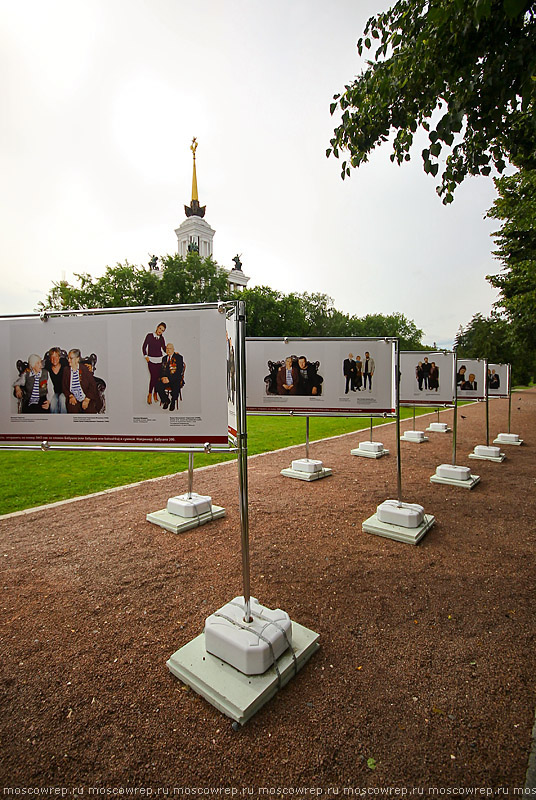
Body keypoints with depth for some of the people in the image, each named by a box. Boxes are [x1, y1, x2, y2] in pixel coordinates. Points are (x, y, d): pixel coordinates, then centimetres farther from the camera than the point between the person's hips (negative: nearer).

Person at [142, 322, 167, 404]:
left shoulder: (162, 338, 7)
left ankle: (155, 393, 16)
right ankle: (150, 394, 1)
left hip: (160, 360, 3)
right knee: (153, 377, -11)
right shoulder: (149, 336, -1)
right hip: (151, 360, -3)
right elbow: (144, 346, 4)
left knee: (158, 377, 1)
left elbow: (164, 349, 13)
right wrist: (146, 356, -4)